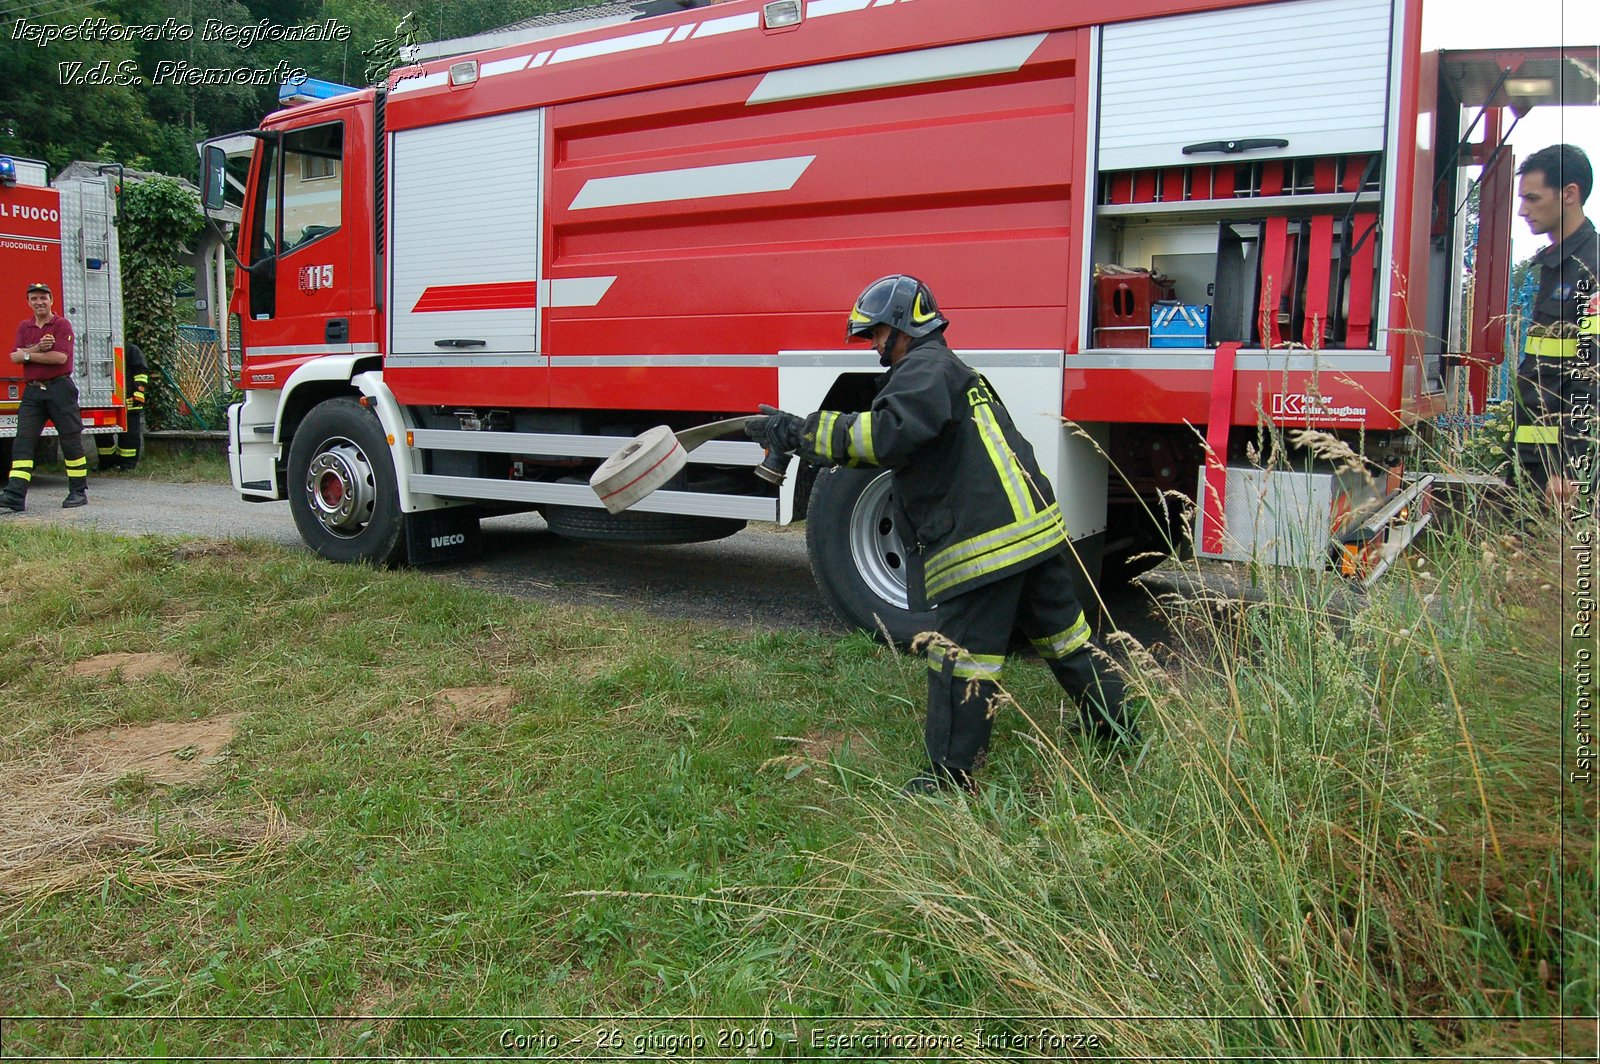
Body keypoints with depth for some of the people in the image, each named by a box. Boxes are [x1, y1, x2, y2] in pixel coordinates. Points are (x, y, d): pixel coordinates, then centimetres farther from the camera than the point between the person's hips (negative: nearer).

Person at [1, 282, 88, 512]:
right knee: (23, 441, -4)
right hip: (32, 390, 5)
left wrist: (28, 355, -6)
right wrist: (38, 348, -13)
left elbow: (61, 357, -14)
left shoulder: (62, 325, -1)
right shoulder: (24, 326, 15)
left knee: (71, 439, 1)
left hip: (59, 388, -5)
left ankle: (79, 492, 10)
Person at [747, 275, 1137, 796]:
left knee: (962, 656, -1)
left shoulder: (926, 366, -7)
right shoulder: (950, 370, 26)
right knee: (1061, 630, 23)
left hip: (985, 540, -10)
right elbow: (899, 445, 23)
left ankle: (953, 776, 8)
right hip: (1035, 524, 10)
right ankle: (1114, 725, 38)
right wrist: (797, 435, 13)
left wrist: (800, 433, -22)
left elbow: (891, 432, -26)